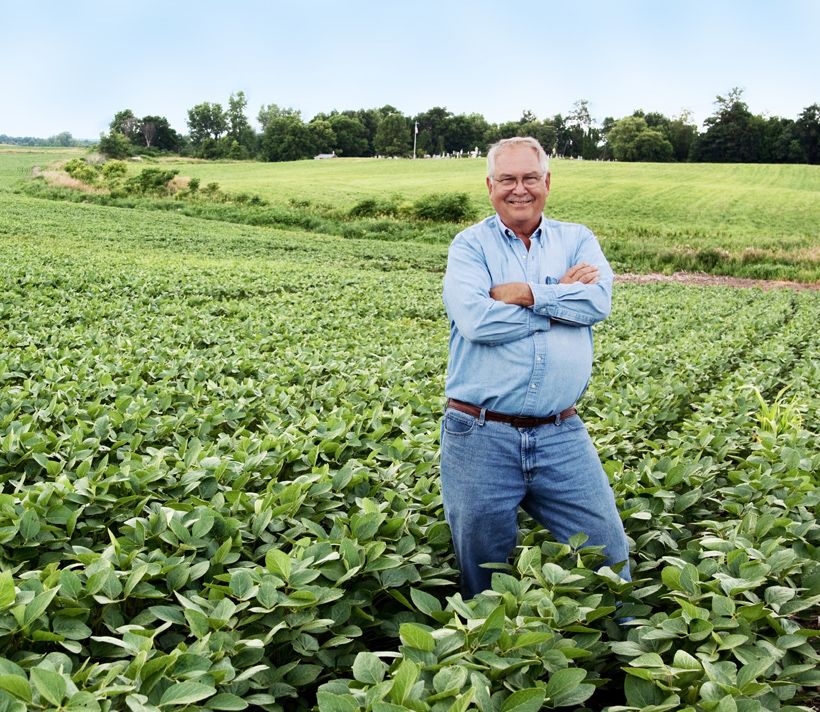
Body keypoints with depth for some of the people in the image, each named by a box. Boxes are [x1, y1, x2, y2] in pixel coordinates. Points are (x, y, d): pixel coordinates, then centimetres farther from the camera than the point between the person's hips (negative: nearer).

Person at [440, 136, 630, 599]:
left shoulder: (577, 240, 10)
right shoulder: (470, 245, 2)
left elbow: (599, 301, -10)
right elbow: (476, 320, -16)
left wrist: (524, 293, -13)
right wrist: (560, 298, -7)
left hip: (561, 437, 2)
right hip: (481, 438, -1)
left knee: (607, 548, 9)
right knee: (483, 565, 13)